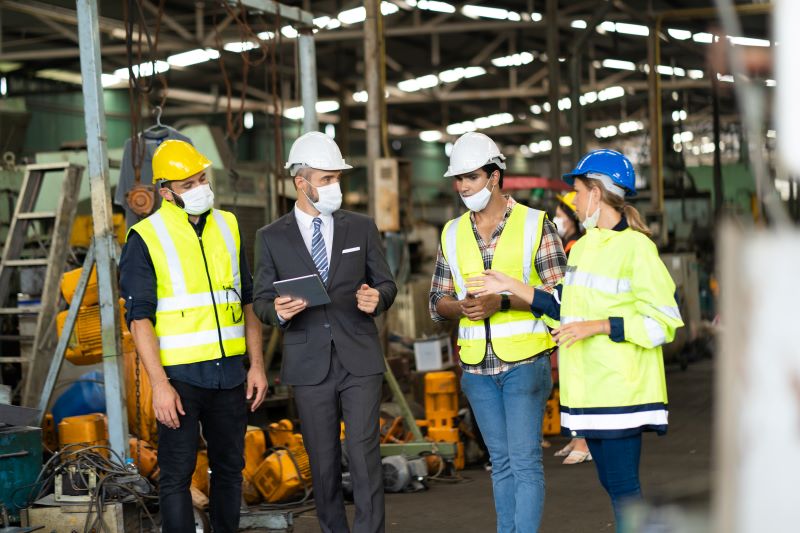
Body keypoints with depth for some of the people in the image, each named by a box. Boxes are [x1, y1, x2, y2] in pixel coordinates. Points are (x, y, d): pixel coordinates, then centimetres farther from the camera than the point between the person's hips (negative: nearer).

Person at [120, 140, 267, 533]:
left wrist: (256, 365, 8)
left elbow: (248, 301, 15)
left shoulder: (228, 227, 9)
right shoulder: (145, 239, -6)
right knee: (177, 475, -2)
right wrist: (159, 384, -15)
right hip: (180, 375, -5)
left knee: (229, 467, 12)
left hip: (229, 373, 5)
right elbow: (139, 317, -8)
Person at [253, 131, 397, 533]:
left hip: (360, 361, 0)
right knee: (323, 463, 8)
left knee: (364, 455, -9)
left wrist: (378, 298, -12)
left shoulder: (361, 228, 6)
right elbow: (261, 300, 6)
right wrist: (277, 310, -17)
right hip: (309, 365, 0)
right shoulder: (272, 238, 4)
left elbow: (386, 283, 11)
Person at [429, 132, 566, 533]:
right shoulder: (453, 234, 9)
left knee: (525, 459, -7)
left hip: (524, 360, -4)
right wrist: (462, 306, -13)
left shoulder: (535, 224, -4)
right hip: (476, 365, 4)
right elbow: (438, 302, 11)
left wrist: (501, 302, -20)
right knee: (501, 462, 10)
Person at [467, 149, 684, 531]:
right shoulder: (584, 246, 14)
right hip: (590, 390, 9)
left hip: (621, 391, -9)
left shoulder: (636, 248, -12)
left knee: (623, 485, -7)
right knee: (611, 482, 13)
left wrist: (595, 327, -19)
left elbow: (662, 323, -16)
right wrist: (509, 286, 16)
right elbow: (563, 308, 21)